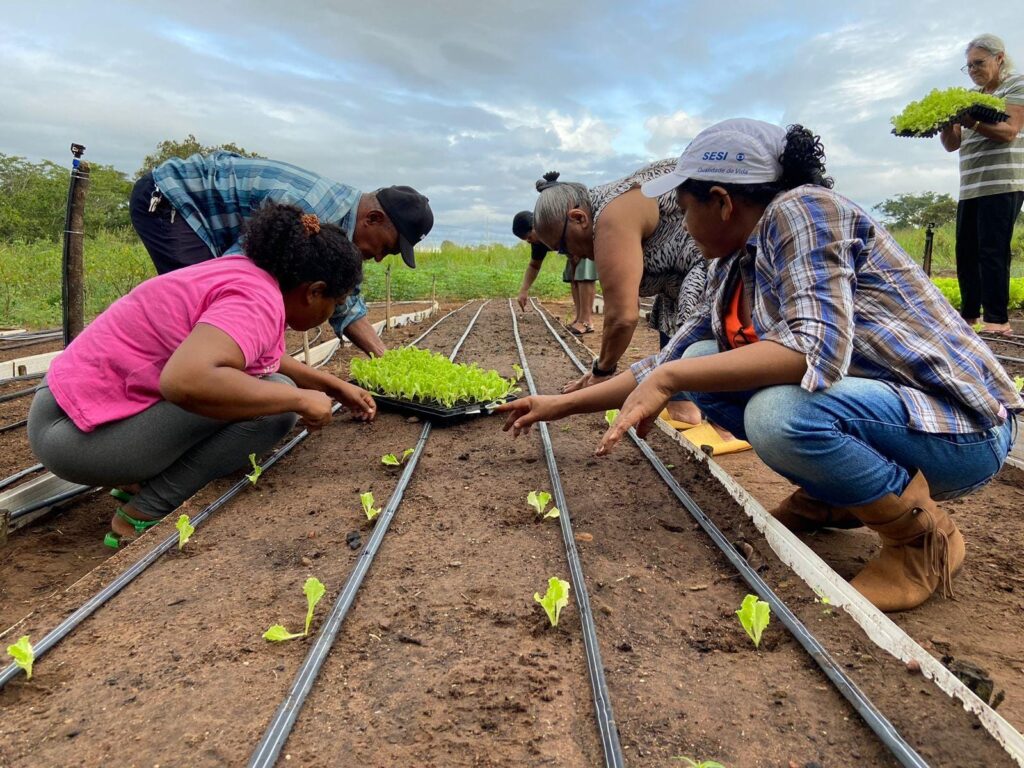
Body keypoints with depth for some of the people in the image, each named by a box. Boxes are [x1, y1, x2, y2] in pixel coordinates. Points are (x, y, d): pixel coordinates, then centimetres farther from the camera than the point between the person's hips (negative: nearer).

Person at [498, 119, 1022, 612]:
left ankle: (925, 534, -7)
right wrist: (562, 405, 12)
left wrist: (669, 378, -30)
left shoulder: (801, 210, -18)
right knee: (703, 366, 0)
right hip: (866, 399, 8)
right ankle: (830, 497, 12)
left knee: (778, 413, -35)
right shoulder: (733, 272, 6)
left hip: (961, 426, -8)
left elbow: (818, 348, -33)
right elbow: (674, 362, 11)